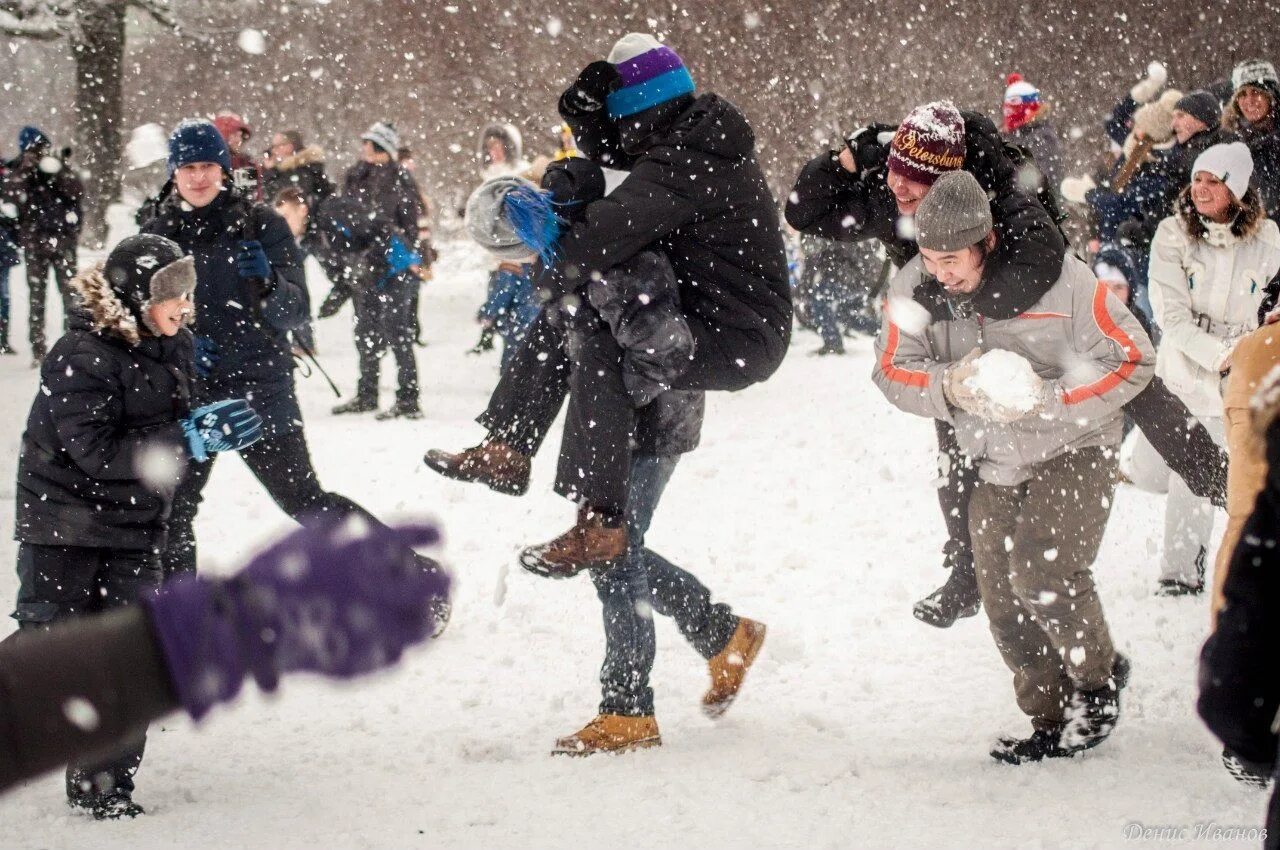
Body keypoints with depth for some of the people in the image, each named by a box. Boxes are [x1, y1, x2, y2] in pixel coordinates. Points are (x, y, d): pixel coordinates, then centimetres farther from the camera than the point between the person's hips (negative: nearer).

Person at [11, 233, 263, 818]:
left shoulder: (173, 345, 3)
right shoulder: (80, 358, -21)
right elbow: (98, 452, -27)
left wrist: (208, 423, -3)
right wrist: (189, 439, -31)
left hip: (135, 530, 6)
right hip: (64, 525, -6)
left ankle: (104, 782, 10)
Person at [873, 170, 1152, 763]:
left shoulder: (1057, 276, -22)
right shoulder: (914, 288, -11)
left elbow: (1133, 359, -16)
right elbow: (892, 370, -3)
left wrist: (1049, 399, -26)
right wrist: (950, 384, -24)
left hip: (1073, 450, -5)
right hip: (994, 464, 5)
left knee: (1042, 571, -22)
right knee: (1005, 604, 2)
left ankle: (1100, 677, 4)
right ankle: (1053, 721, 17)